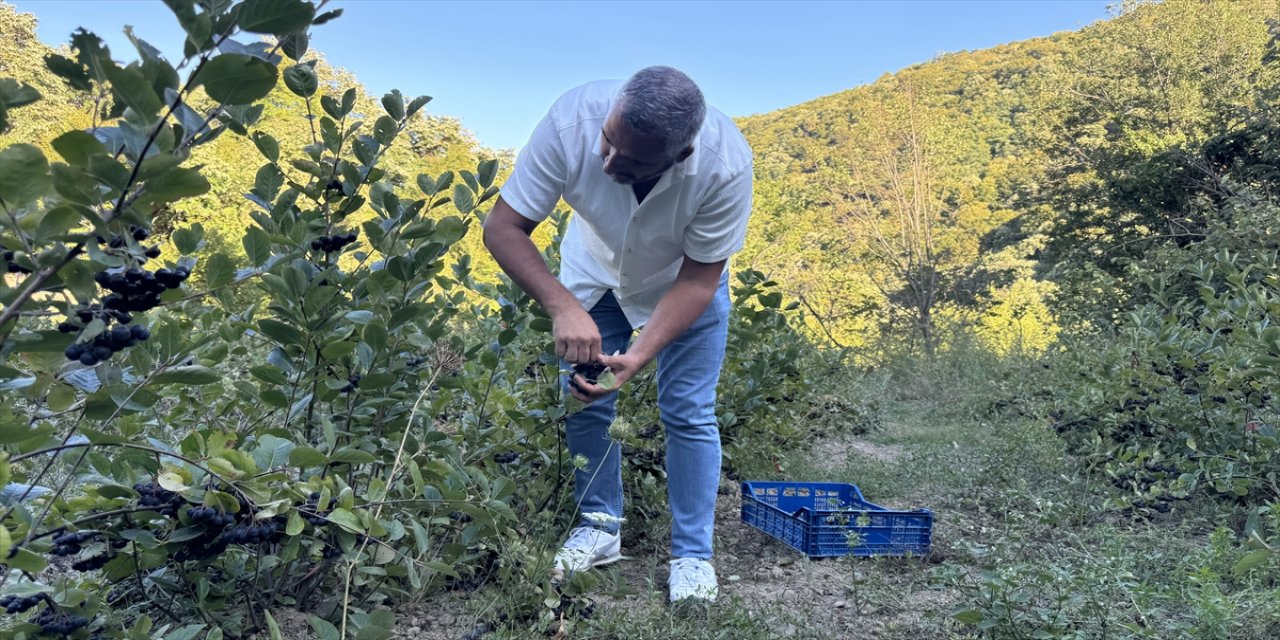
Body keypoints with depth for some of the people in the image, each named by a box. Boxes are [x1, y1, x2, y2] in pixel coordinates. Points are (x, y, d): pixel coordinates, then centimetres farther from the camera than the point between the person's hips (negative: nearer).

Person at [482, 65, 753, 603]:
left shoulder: (726, 165, -38)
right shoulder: (571, 121, -36)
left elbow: (698, 279, -26)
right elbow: (503, 227, -28)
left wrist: (638, 356, -40)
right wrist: (563, 308, -43)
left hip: (686, 279, -1)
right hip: (592, 270, 2)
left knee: (688, 413, -5)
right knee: (583, 398, 2)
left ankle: (693, 554, 12)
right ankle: (600, 528, 23)